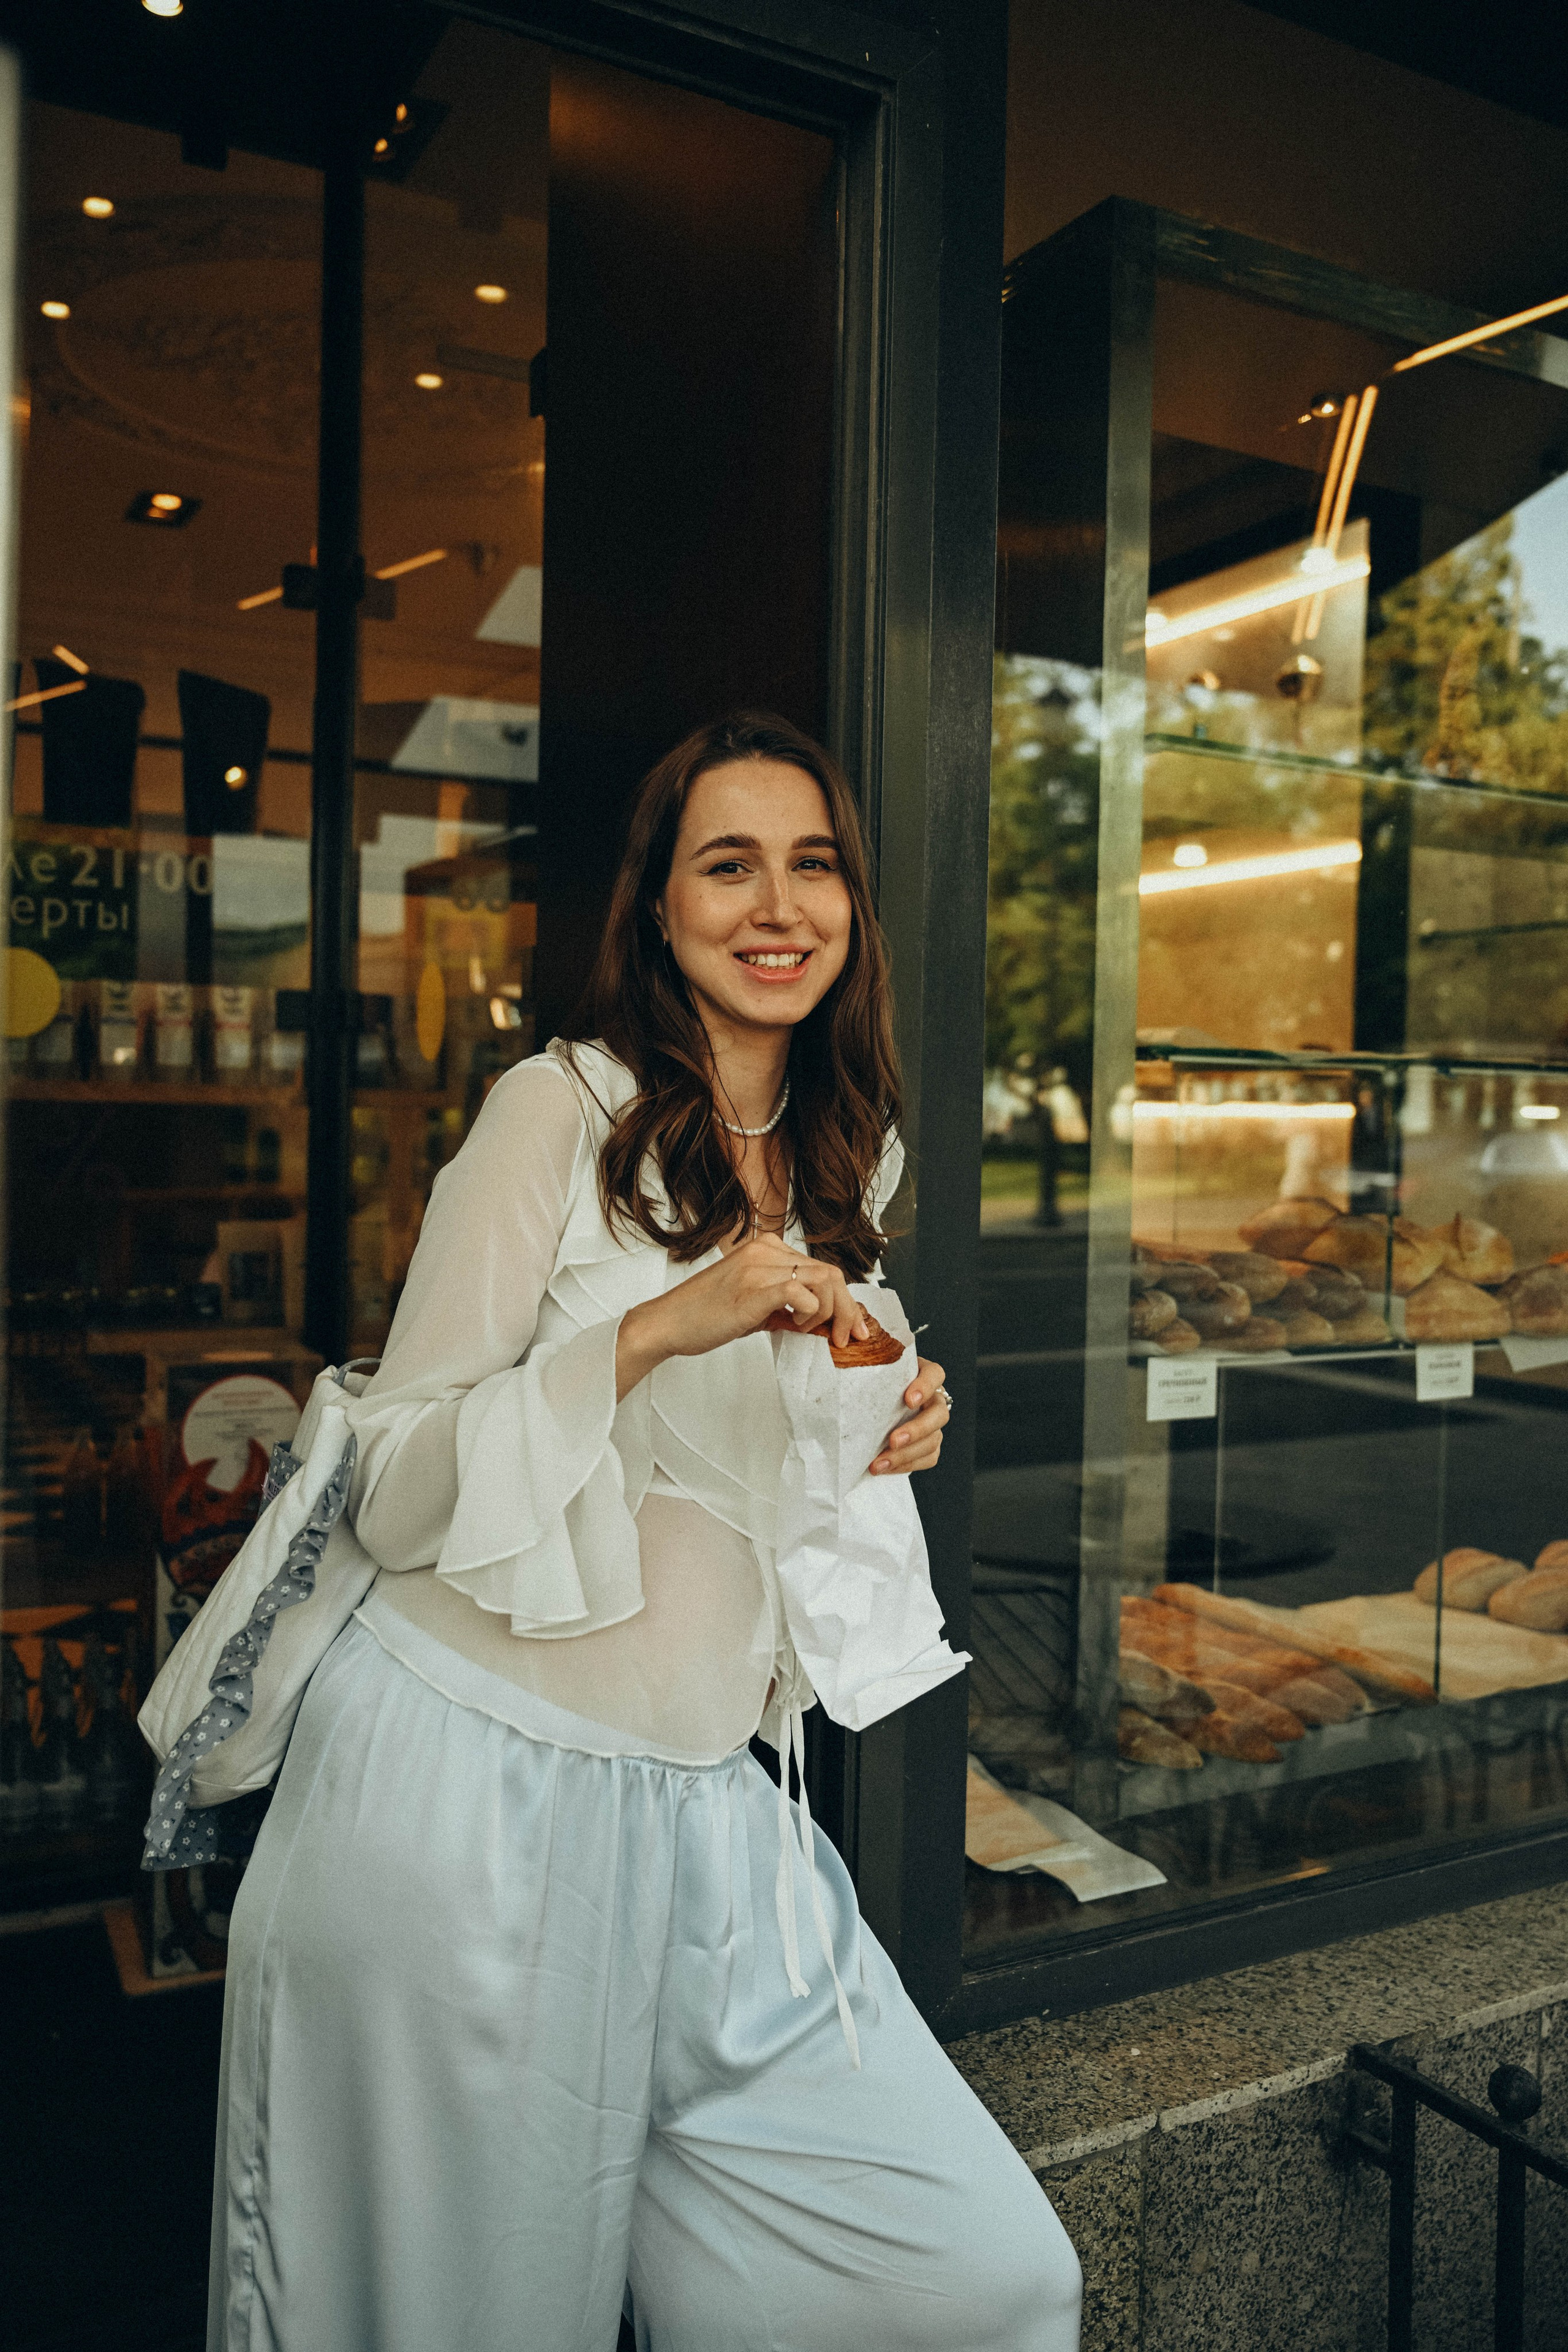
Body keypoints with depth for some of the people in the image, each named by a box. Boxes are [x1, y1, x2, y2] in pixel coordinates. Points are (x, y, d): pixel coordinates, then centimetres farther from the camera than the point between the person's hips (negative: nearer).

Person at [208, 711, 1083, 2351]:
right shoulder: (560, 1110, -10)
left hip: (700, 1816, 5)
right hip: (469, 1796, -5)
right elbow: (398, 1491, -12)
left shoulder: (852, 1163, 9)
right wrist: (659, 1324, -23)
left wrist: (881, 1444, -1)